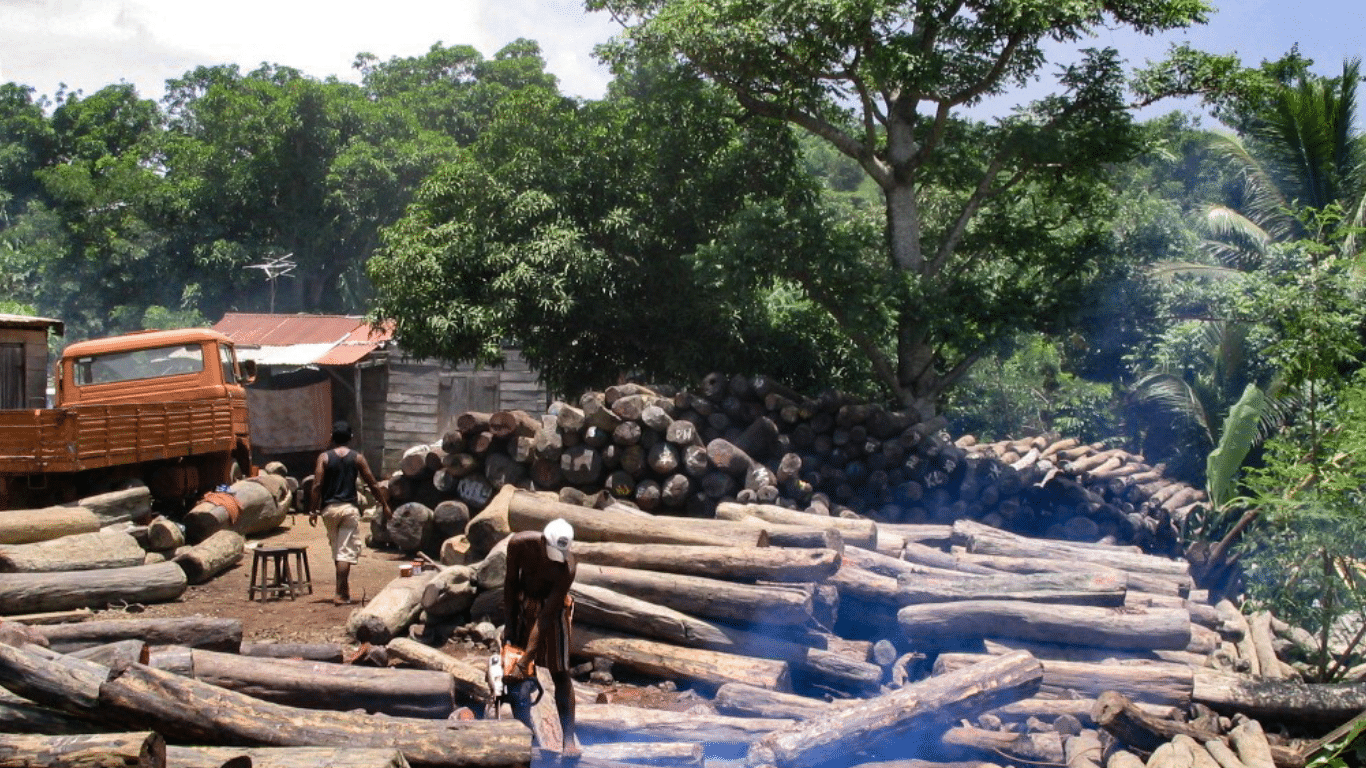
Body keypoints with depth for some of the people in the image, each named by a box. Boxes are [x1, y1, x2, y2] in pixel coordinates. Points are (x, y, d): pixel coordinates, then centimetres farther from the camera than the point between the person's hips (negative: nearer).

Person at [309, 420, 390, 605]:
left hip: (329, 508, 1)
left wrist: (313, 510, -2)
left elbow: (317, 485, -6)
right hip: (349, 507, -1)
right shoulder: (357, 458, 2)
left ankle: (344, 590, 23)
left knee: (337, 550, 15)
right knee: (346, 551, -2)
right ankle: (341, 593, -9)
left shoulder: (324, 457, 1)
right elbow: (372, 484, 2)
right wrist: (384, 505, 11)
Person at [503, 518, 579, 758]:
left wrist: (526, 660, -32)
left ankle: (569, 739, -7)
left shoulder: (567, 567, -33)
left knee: (560, 673, -7)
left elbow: (545, 618, -32)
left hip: (551, 606, -3)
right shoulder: (520, 543, -27)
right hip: (522, 603, 3)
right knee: (514, 673, -1)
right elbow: (510, 581, -9)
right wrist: (509, 624, -7)